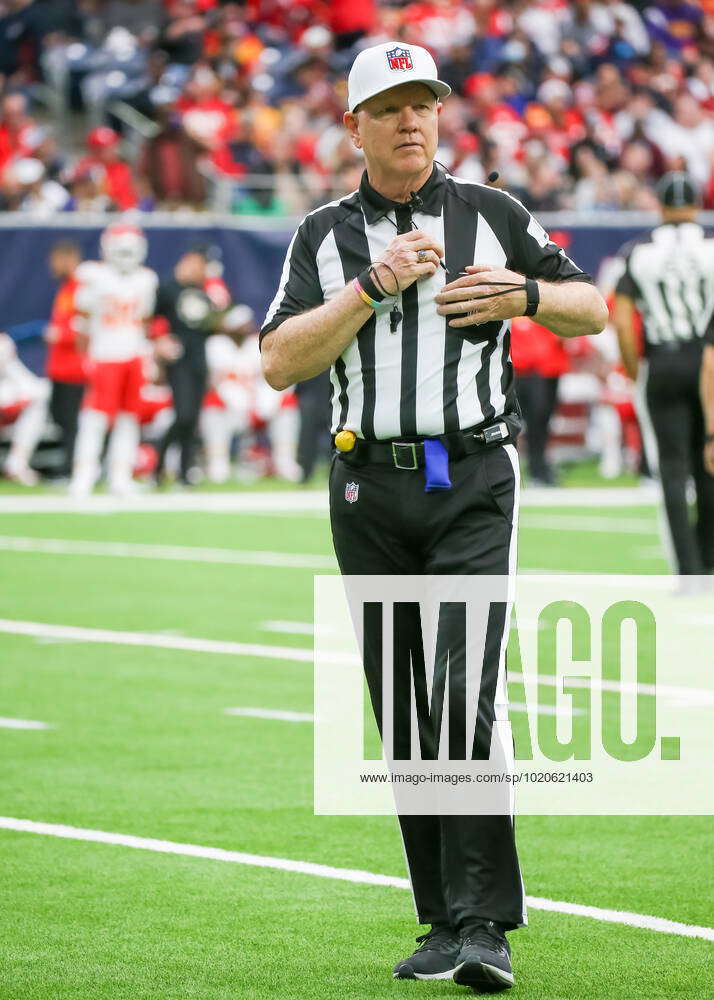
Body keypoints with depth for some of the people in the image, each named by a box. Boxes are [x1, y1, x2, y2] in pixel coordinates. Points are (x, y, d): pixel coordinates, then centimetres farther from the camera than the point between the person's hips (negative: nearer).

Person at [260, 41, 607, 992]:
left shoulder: (493, 217, 7)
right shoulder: (325, 235, 8)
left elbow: (594, 311, 12)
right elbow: (280, 363, -3)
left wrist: (528, 295, -8)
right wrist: (373, 287, -13)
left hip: (473, 483, -2)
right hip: (369, 492, 2)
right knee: (405, 715, 5)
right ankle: (444, 923, 13)